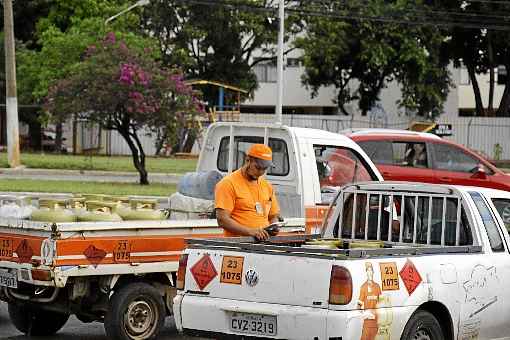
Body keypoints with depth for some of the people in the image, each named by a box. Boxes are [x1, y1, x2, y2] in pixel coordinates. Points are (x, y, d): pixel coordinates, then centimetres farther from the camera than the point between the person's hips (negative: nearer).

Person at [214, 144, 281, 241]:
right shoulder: (228, 184, -1)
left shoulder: (267, 186, 20)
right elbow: (222, 220, -10)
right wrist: (250, 231, -19)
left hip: (264, 241, 6)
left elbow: (274, 216, 29)